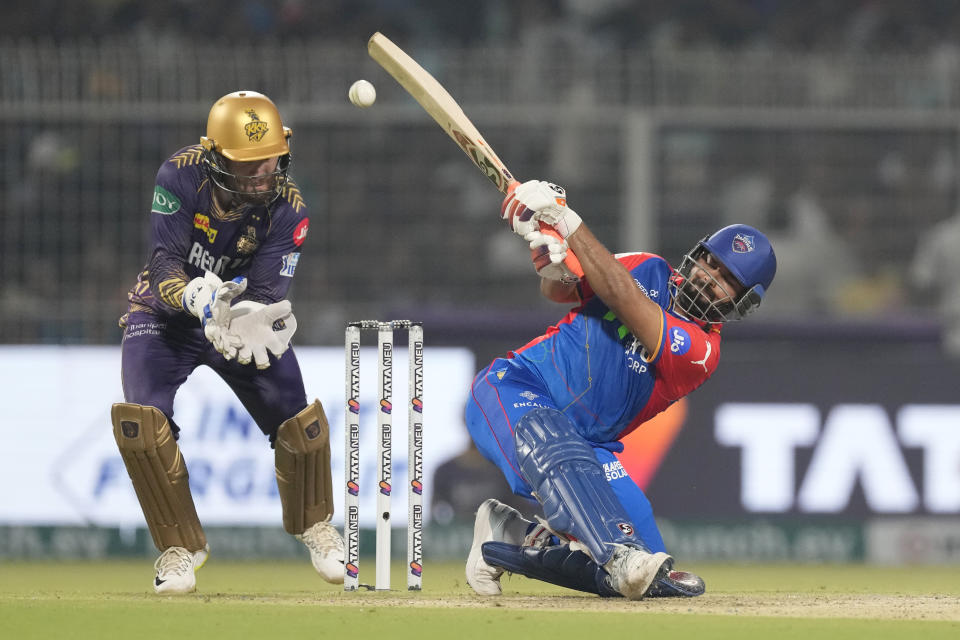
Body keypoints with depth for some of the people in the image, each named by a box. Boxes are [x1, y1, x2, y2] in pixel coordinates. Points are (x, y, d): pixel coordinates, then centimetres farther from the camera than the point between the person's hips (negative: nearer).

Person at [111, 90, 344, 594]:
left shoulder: (287, 209, -21)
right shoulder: (182, 175, -25)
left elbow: (266, 290, -26)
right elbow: (165, 261, -28)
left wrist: (251, 319, -50)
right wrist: (197, 298, -49)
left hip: (242, 313, 1)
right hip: (165, 314, -1)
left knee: (300, 424, -8)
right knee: (140, 421, -24)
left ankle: (314, 527, 25)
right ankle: (180, 547, -6)